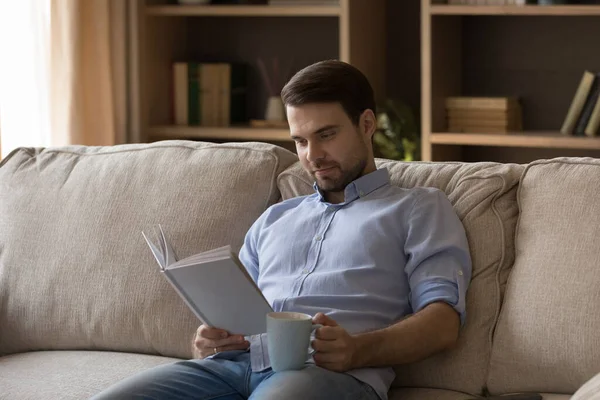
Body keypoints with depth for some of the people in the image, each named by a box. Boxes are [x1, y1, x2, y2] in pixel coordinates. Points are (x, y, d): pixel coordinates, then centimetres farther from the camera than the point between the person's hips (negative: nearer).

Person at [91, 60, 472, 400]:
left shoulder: (419, 208, 17)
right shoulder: (276, 218, 33)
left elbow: (444, 321, 2)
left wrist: (357, 350, -17)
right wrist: (209, 341, 3)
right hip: (235, 361, 5)